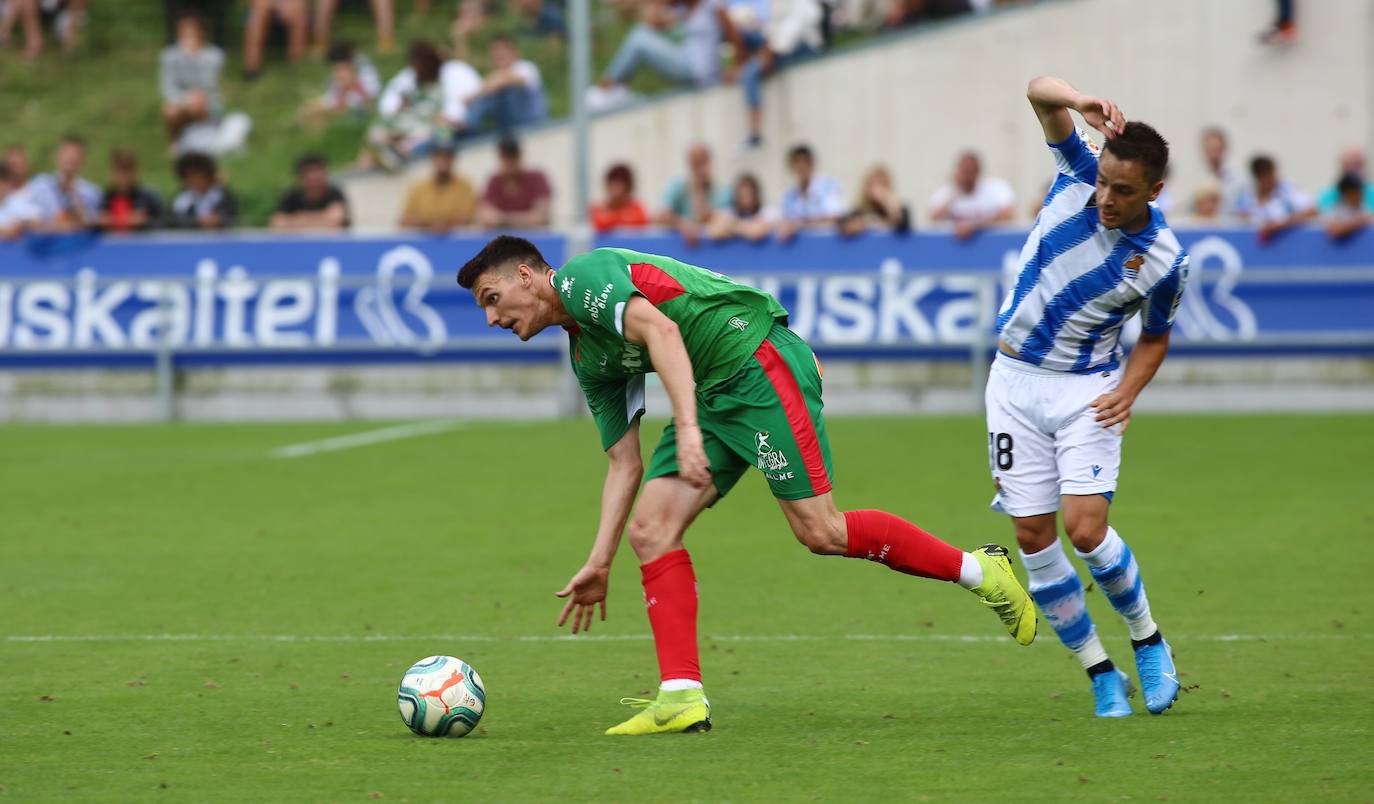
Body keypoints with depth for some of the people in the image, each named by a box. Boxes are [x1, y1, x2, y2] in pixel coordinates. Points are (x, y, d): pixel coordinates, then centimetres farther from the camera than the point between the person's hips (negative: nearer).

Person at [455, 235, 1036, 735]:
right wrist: (598, 563, 15)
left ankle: (978, 570, 2)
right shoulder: (588, 362, 19)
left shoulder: (584, 274, -7)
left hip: (758, 361, -10)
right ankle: (682, 696, -11)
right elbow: (624, 463, 19)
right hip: (714, 398, 10)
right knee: (650, 529, -5)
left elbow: (660, 328, -24)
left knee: (819, 532, -14)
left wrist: (687, 428, -33)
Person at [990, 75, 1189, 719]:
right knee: (1032, 533, -2)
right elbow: (1040, 91, -19)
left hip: (1087, 388, -3)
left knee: (1085, 526, -16)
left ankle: (1148, 641, 11)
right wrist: (1080, 103, -39)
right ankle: (1101, 675, 9)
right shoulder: (1080, 170, -10)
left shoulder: (1164, 260, -14)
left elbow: (1155, 338, 4)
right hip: (1015, 377, 3)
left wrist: (1128, 391, -12)